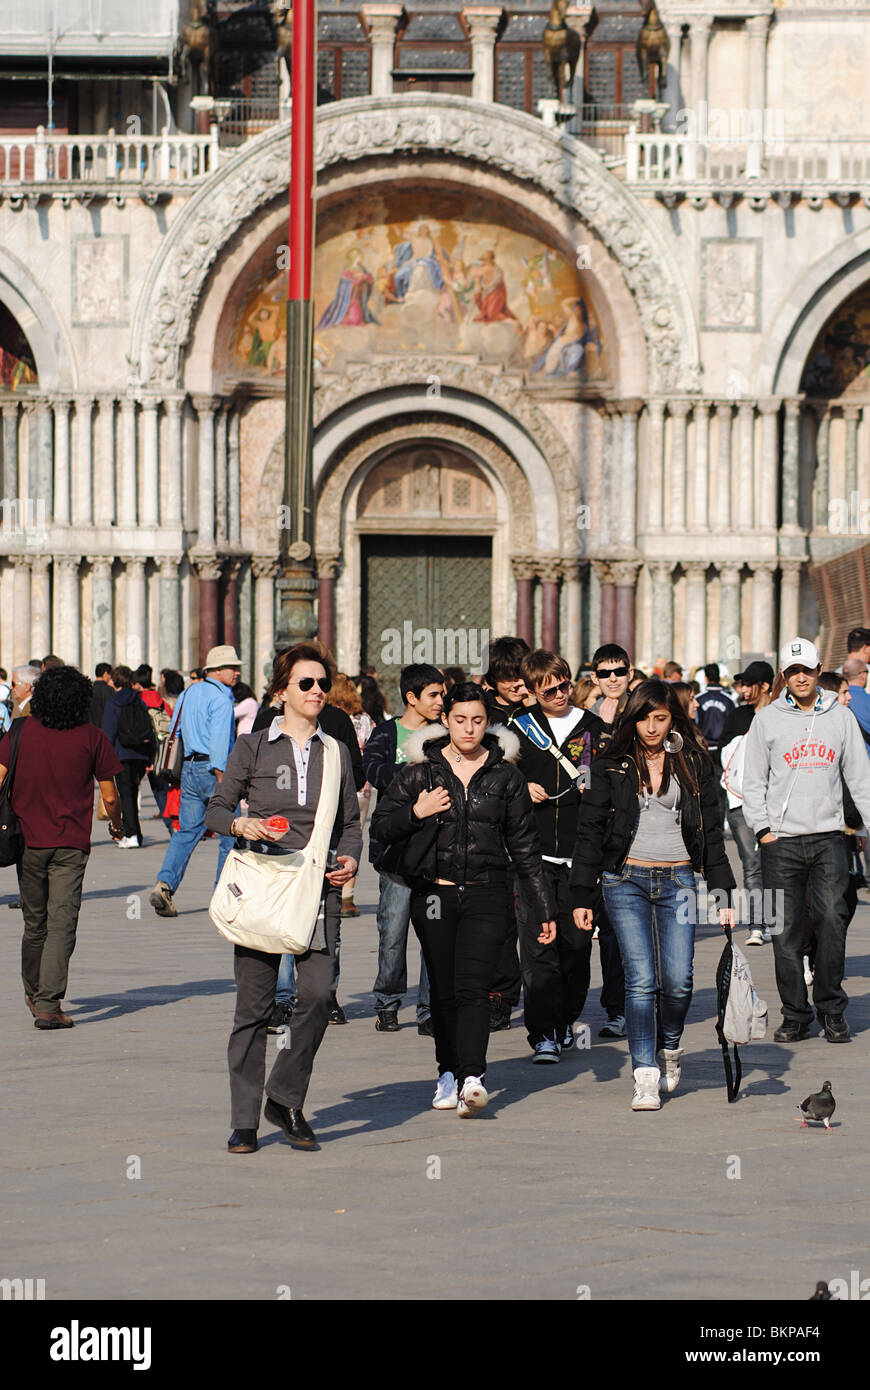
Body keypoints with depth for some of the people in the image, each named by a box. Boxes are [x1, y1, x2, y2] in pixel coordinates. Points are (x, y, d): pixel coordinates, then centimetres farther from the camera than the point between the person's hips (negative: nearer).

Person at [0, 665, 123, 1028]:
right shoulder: (91, 738, -5)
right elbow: (110, 797, -1)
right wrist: (116, 824, 20)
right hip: (70, 845, -2)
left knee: (34, 922, 17)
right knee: (62, 923, -6)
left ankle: (33, 994, 33)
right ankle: (48, 1004, -16)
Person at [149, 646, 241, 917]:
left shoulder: (189, 693, 14)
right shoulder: (220, 698, -12)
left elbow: (175, 730, 18)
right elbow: (219, 739, -20)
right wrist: (221, 779, -21)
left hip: (189, 768, 7)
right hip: (212, 770, -7)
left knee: (186, 831, 6)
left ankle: (164, 884, -11)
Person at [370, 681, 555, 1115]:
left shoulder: (505, 775, 6)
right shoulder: (420, 770, 5)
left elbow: (524, 847, 10)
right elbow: (381, 826, 7)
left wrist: (543, 909, 9)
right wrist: (416, 813, -13)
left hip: (486, 895, -1)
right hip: (433, 895, 1)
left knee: (472, 986, -15)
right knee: (443, 991, 5)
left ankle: (472, 1078, -26)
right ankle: (448, 1073, 19)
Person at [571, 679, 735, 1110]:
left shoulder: (694, 765, 8)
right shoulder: (611, 766, 4)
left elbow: (711, 832, 11)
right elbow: (590, 831, 6)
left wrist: (723, 893, 6)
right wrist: (583, 896, 2)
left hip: (677, 881, 1)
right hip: (626, 880, -1)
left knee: (678, 980, -7)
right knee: (641, 980, -11)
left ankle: (669, 1048, 22)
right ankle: (645, 1076, -6)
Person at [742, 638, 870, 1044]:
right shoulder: (767, 720, 6)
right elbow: (753, 781, 9)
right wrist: (762, 828, -2)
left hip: (829, 837, 0)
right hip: (781, 841, 0)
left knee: (832, 919, -11)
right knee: (786, 930, -2)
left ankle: (832, 1010, -1)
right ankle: (795, 1015, 4)